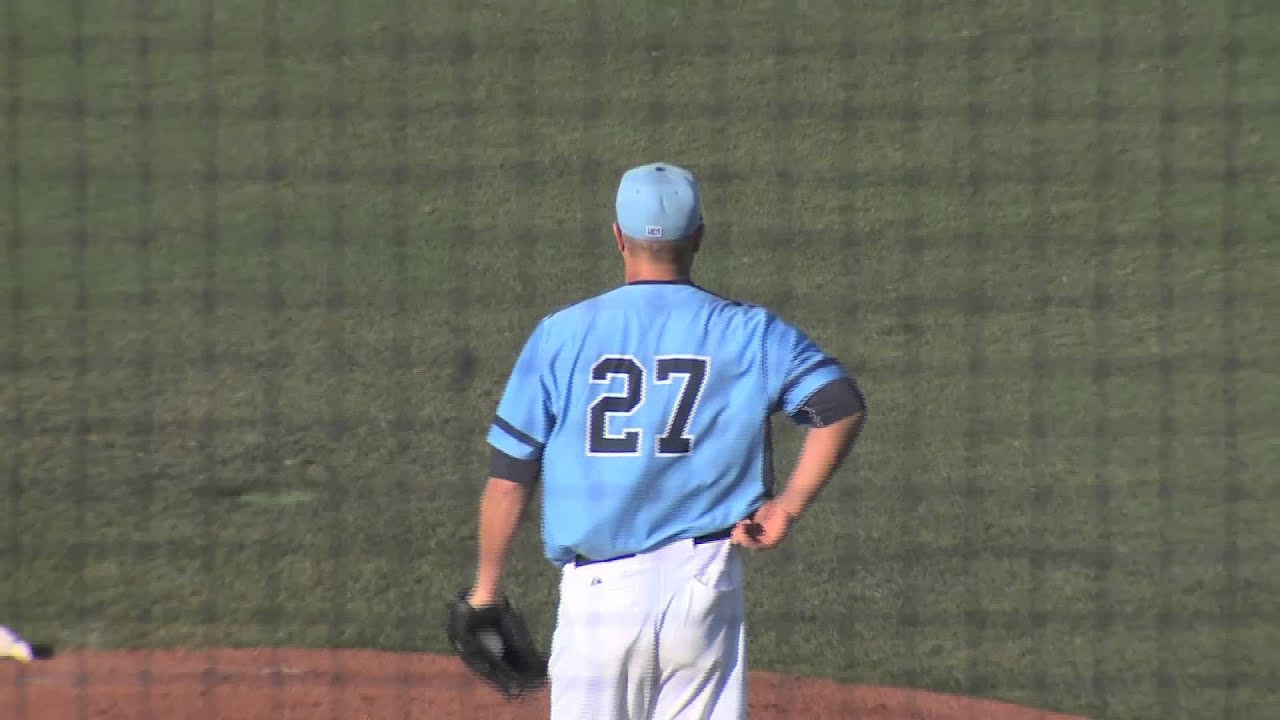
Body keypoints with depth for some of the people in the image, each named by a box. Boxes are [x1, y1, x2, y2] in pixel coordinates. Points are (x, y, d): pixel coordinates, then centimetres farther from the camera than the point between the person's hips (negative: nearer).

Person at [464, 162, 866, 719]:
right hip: (704, 588, 0)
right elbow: (842, 405, -11)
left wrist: (486, 588, 12)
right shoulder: (747, 333, 2)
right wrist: (788, 506, -5)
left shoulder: (561, 334, 2)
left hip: (596, 590, 0)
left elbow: (509, 478, 2)